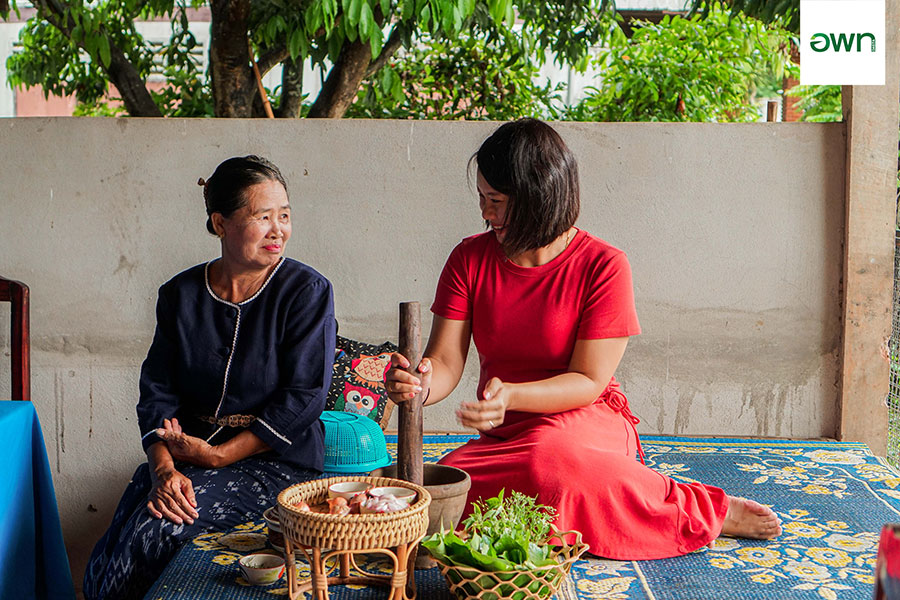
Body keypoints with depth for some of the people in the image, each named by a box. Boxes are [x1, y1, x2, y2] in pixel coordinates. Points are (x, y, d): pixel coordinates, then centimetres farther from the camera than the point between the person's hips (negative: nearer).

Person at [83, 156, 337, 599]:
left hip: (275, 460, -3)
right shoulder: (180, 295, 7)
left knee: (157, 525, -25)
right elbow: (157, 391, 3)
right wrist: (163, 467, -15)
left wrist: (219, 455, -13)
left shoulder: (307, 291, -5)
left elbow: (303, 397, -10)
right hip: (185, 451, 4)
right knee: (107, 556, -21)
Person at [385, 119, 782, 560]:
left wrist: (509, 395, -30)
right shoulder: (470, 259, 3)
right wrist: (421, 385, -29)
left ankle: (703, 511, -18)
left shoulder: (603, 266, -9)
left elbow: (589, 382, -12)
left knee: (549, 459, -41)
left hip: (584, 422, -5)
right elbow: (445, 364, -4)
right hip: (503, 438, 5)